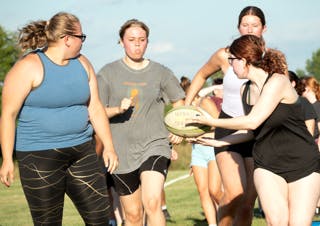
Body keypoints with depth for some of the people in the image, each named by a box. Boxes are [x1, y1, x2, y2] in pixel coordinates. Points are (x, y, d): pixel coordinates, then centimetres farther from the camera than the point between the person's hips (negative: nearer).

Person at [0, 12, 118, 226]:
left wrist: (109, 146, 9)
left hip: (81, 152, 6)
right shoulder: (29, 67, -11)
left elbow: (95, 107, 13)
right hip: (40, 157, -6)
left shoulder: (82, 63, 9)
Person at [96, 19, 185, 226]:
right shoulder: (108, 73, 3)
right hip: (122, 152, 1)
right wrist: (118, 109, -17)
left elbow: (179, 101, 21)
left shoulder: (160, 72, 5)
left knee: (152, 202, -23)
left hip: (154, 146, -1)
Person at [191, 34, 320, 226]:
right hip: (267, 165, 5)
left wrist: (212, 122, -12)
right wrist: (217, 142, 12)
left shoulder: (278, 82, -16)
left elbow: (253, 121, -22)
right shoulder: (245, 91, 6)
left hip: (303, 163, -5)